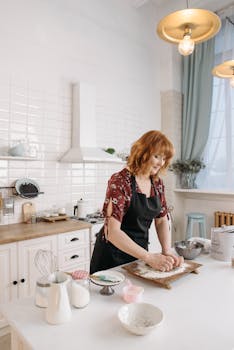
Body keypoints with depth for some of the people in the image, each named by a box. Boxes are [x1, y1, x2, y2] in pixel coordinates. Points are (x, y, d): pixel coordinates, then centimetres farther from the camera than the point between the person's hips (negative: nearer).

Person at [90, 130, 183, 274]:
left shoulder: (158, 183, -2)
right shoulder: (120, 181, -23)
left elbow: (162, 220, 4)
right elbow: (112, 232, -29)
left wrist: (167, 251, -12)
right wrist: (149, 257, -30)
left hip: (139, 253, 6)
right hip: (113, 256, -6)